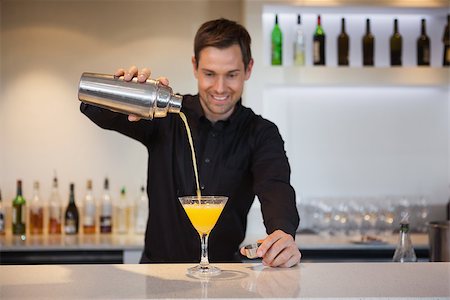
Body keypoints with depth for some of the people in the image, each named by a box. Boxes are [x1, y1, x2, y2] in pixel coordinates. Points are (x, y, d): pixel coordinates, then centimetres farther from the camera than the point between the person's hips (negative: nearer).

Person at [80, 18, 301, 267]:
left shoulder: (262, 134, 0)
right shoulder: (167, 116, 1)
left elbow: (275, 187, -17)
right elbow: (96, 109, -5)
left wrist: (283, 231, -40)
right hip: (159, 266, -1)